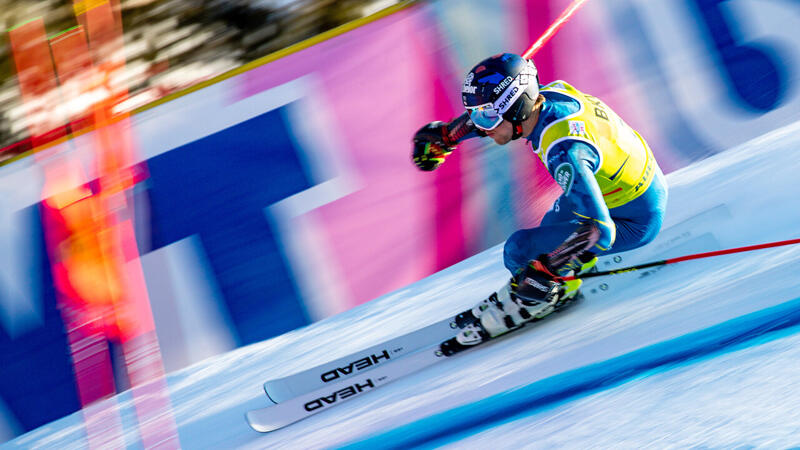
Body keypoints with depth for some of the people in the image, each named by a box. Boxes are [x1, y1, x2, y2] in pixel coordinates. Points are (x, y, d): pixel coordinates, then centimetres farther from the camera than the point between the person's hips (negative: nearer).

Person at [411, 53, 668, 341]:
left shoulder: (564, 154, -37)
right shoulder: (547, 94, -11)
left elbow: (599, 230, -39)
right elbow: (496, 108, 10)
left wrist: (543, 271, -34)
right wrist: (445, 136, 20)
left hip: (636, 221, -9)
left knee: (519, 250, -8)